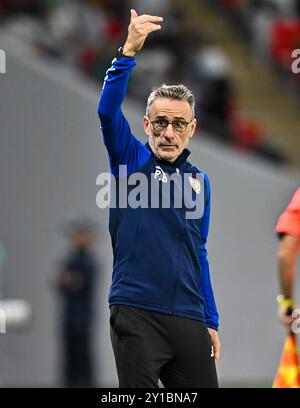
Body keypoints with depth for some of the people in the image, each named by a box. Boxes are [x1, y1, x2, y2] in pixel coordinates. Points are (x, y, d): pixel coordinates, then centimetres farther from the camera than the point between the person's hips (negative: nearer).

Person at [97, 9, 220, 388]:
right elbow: (108, 111, -17)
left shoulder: (199, 180, 14)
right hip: (136, 314, -4)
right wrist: (128, 51, -30)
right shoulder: (132, 160, 2)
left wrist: (211, 322, 16)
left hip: (188, 320, 4)